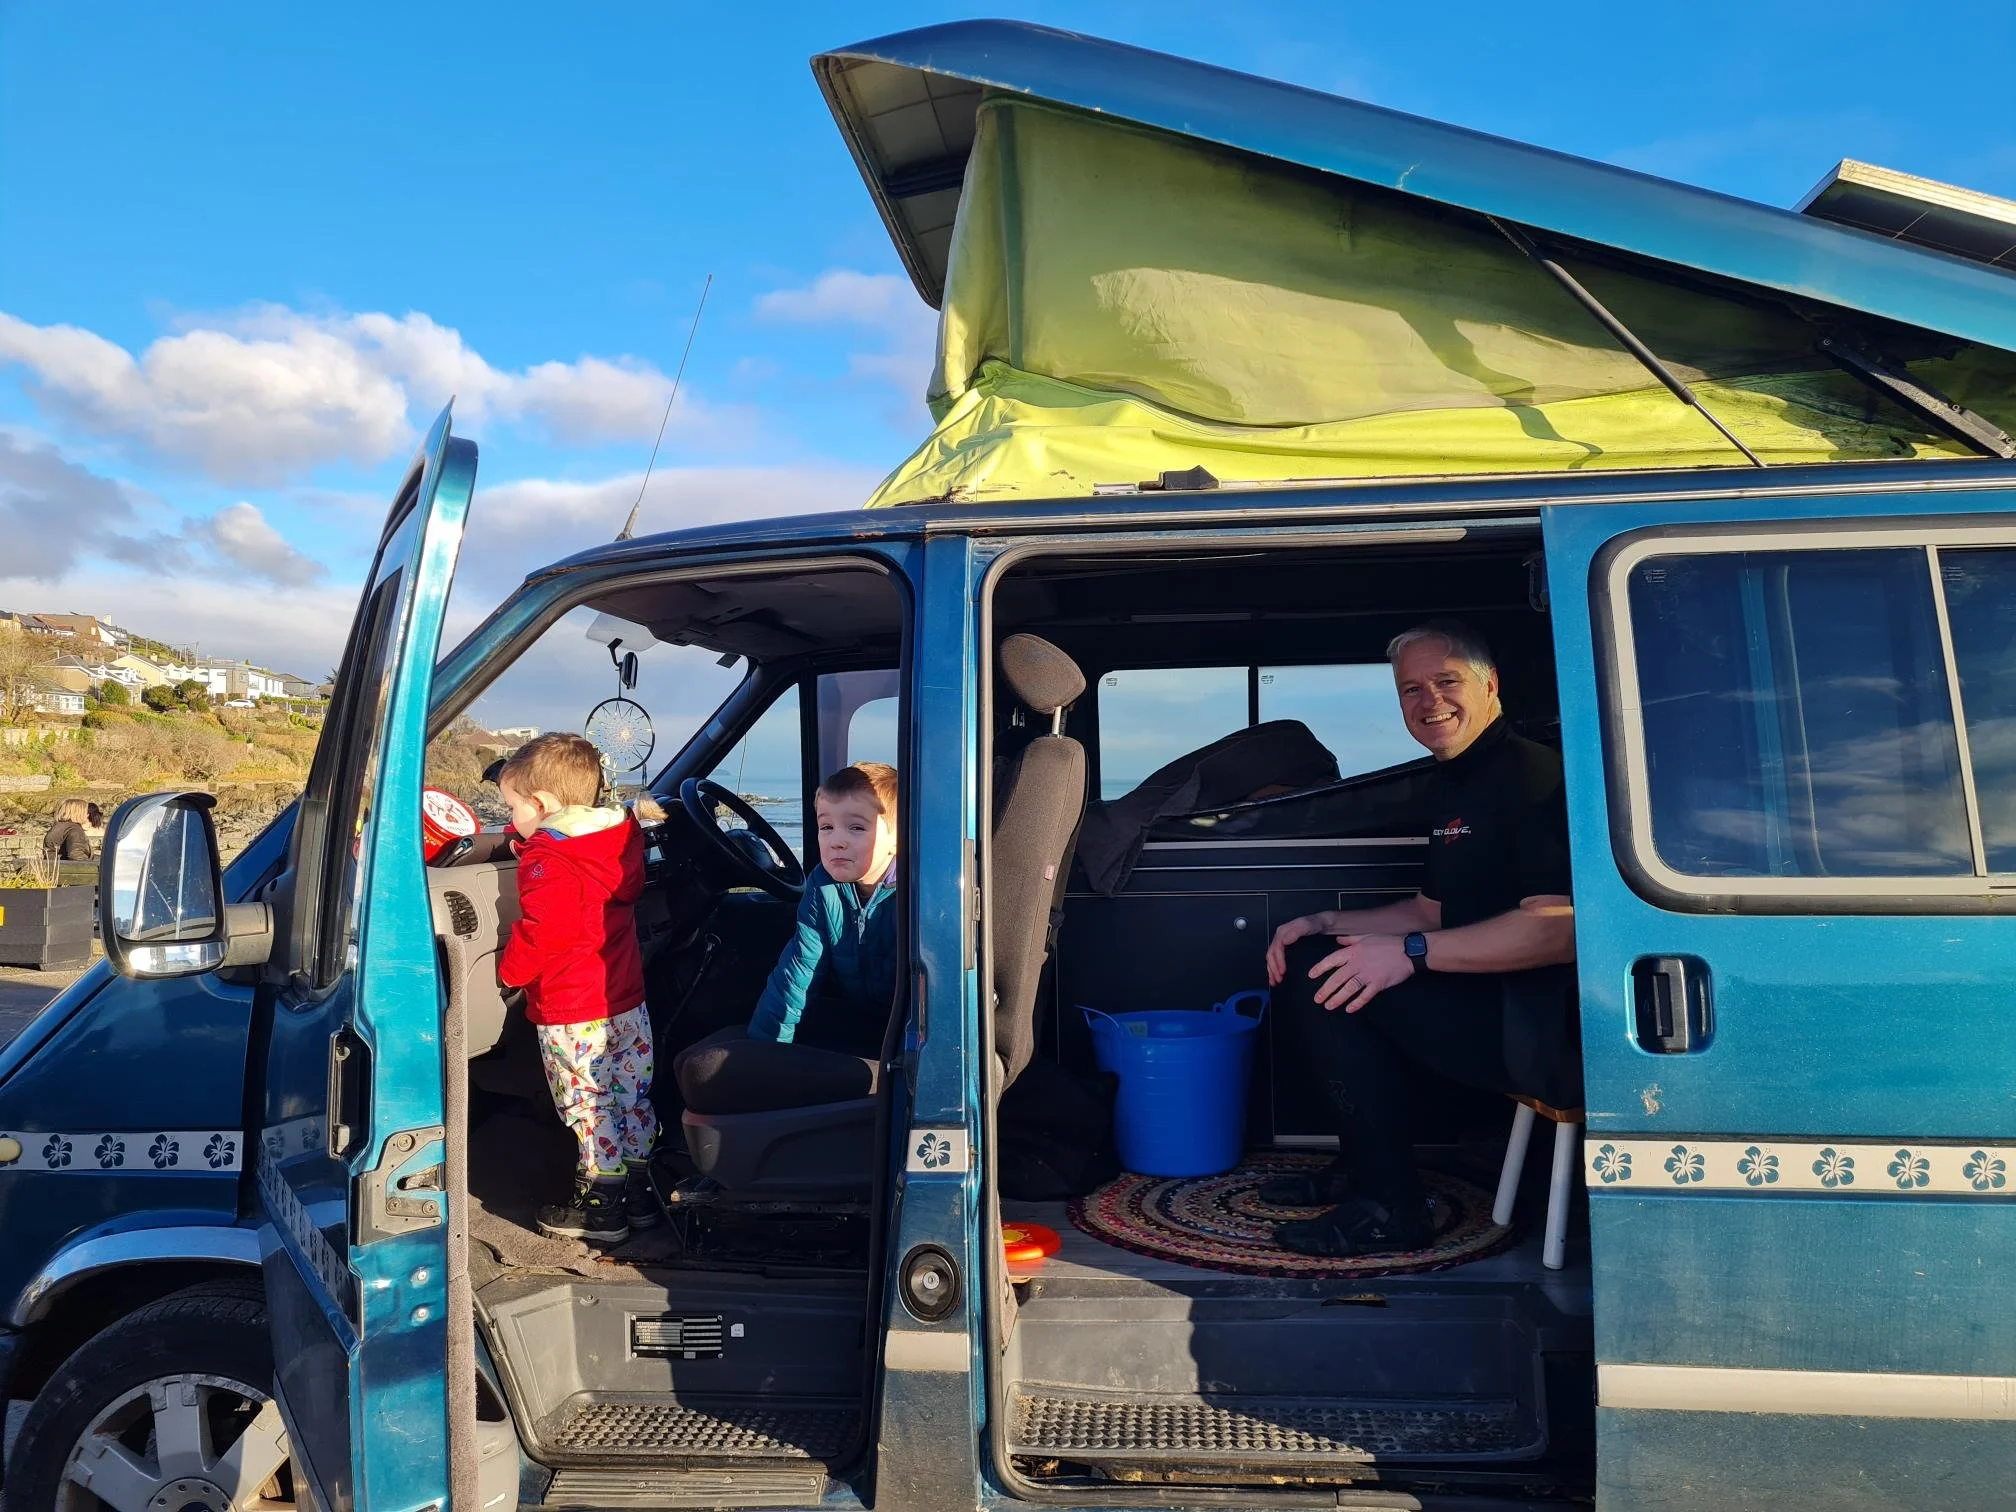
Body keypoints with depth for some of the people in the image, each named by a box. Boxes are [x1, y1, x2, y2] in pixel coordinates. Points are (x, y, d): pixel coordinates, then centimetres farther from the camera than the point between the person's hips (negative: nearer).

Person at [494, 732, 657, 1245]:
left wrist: (509, 969, -10)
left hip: (572, 1014, -8)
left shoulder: (548, 860, -20)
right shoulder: (620, 837, 5)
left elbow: (544, 929, -29)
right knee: (632, 1098, 16)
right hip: (628, 1001, 8)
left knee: (591, 1107, 5)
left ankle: (602, 1206, 15)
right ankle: (638, 1191, 27)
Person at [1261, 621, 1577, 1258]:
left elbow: (1562, 927, -28)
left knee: (1336, 980, -20)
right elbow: (1432, 911, 22)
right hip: (1491, 1005, 11)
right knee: (1305, 963, 11)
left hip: (1547, 1032, -11)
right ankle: (1361, 1167, 17)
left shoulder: (1533, 773, -17)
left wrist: (1411, 953, -26)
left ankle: (1390, 1206, -8)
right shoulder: (1456, 782, 16)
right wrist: (1321, 924, 9)